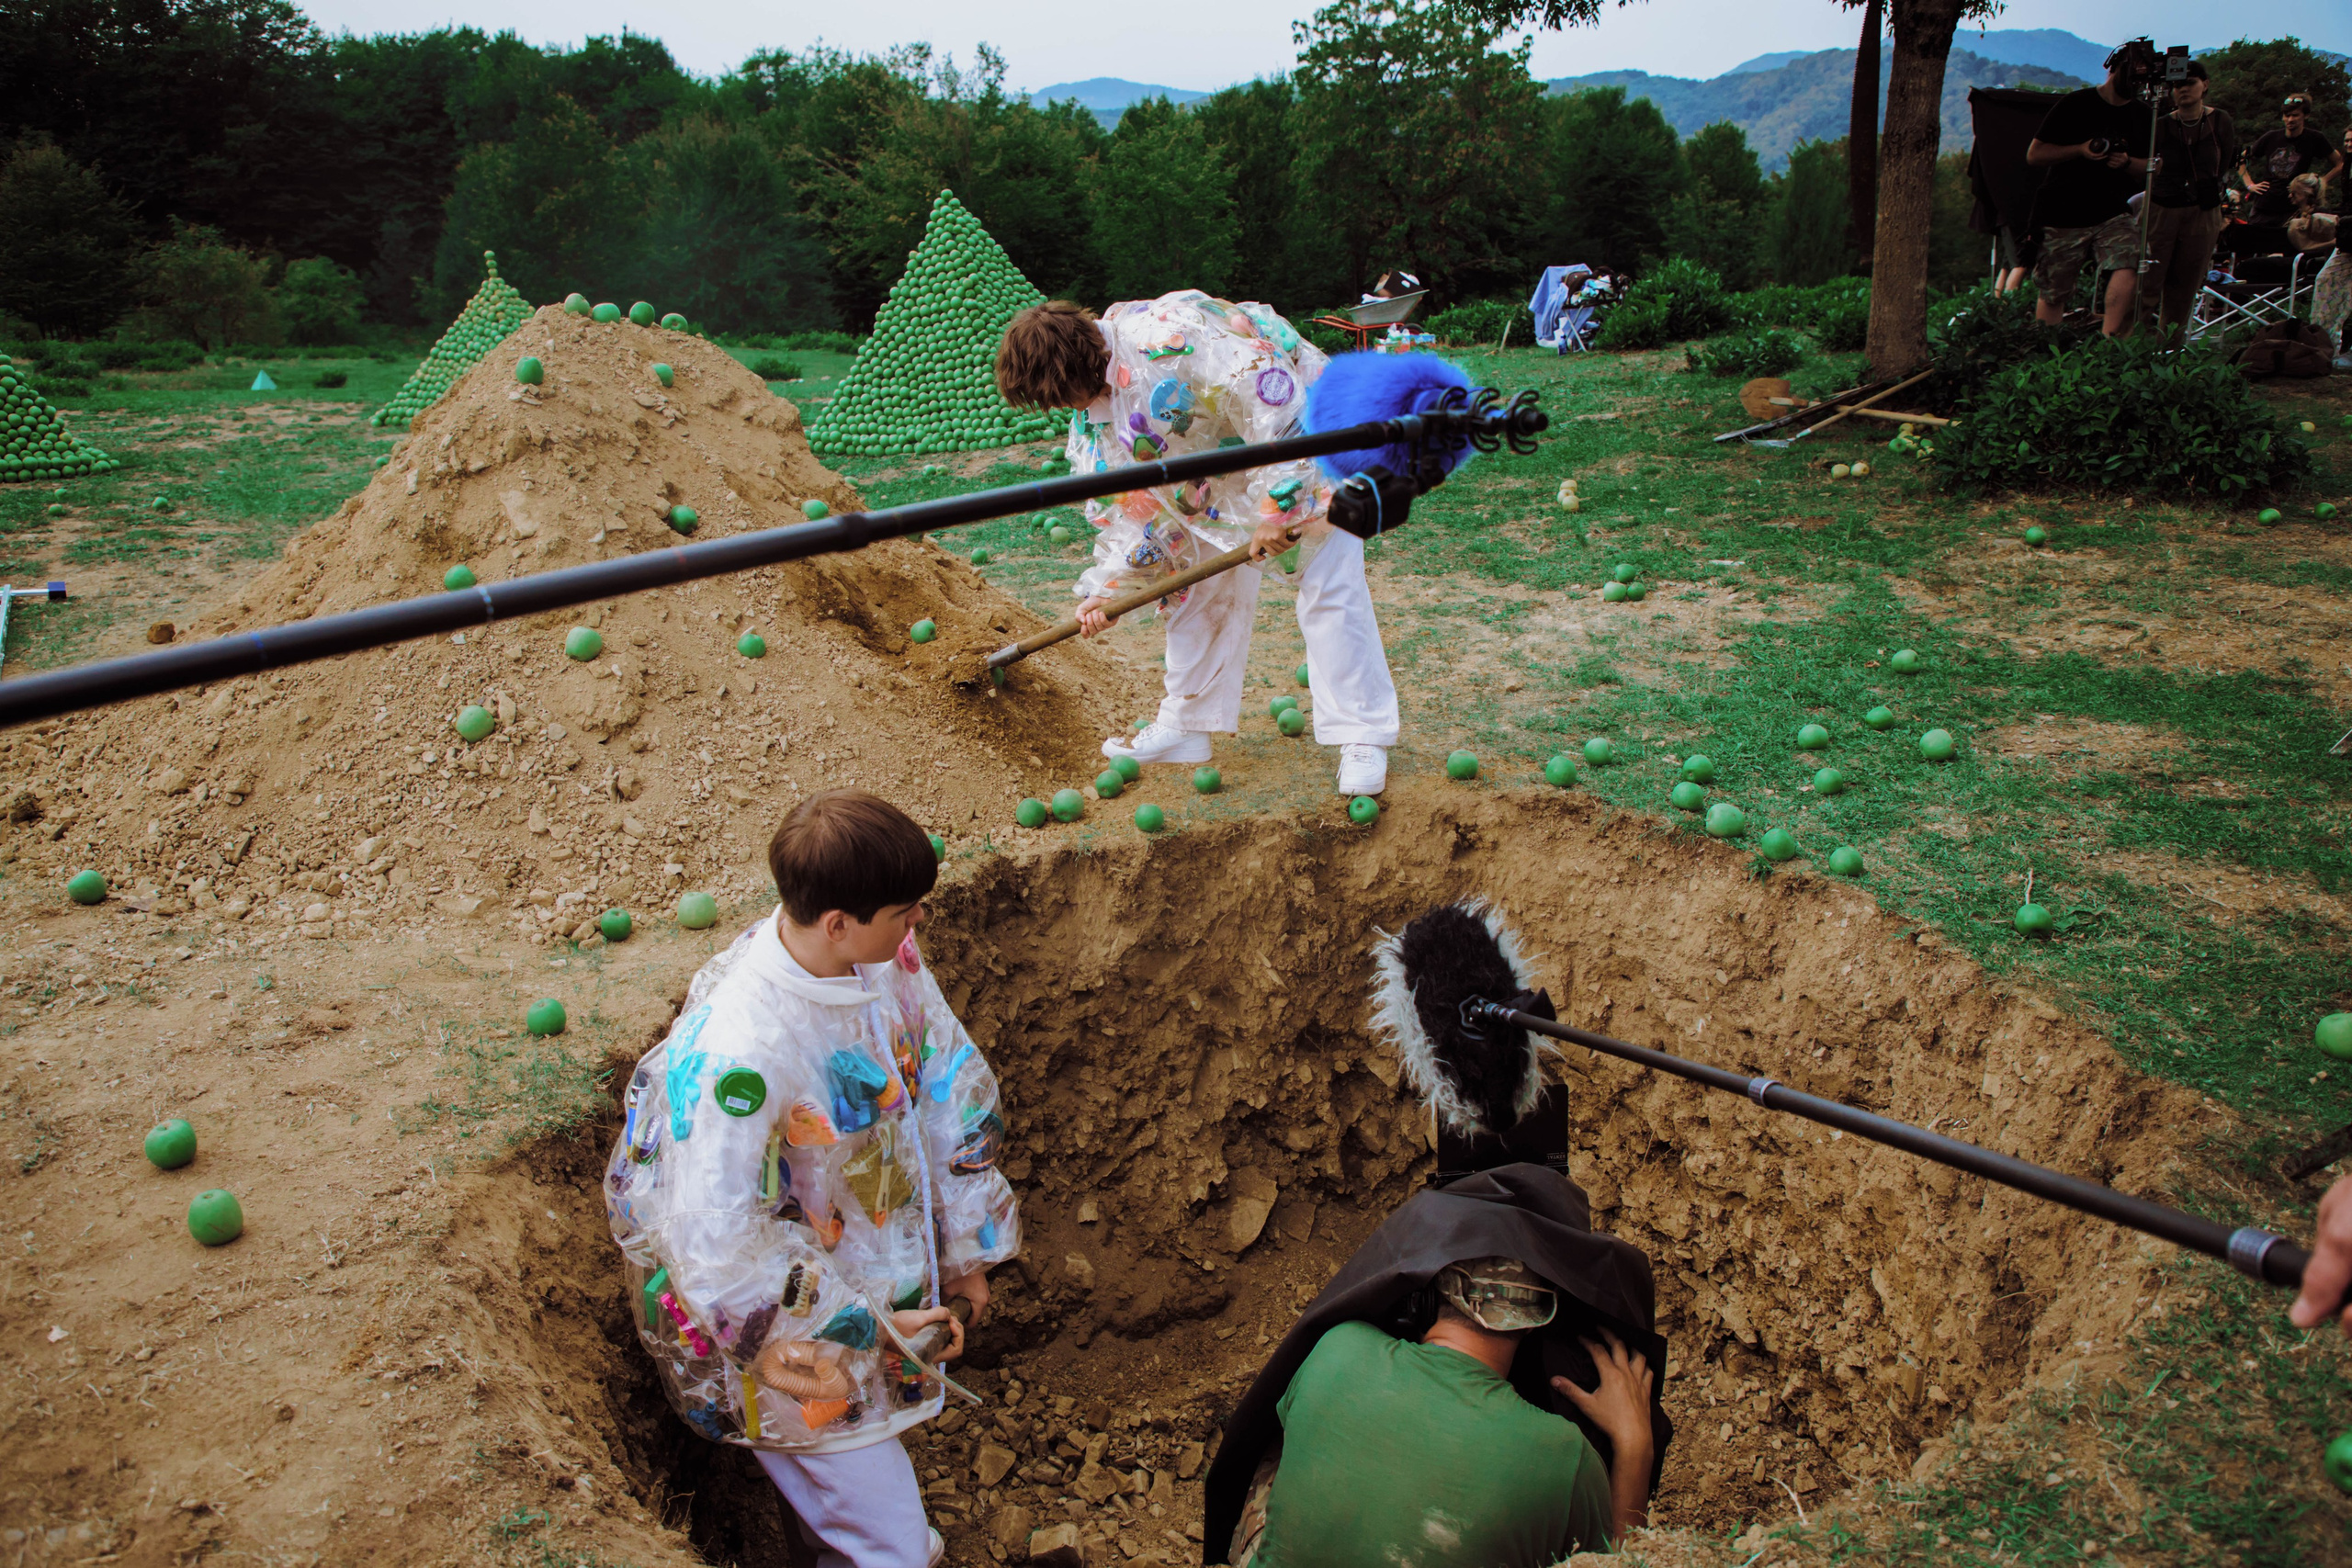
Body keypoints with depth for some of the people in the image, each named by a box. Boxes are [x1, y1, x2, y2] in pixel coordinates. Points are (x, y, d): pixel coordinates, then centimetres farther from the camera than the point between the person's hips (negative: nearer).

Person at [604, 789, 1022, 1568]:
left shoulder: (885, 957, -15)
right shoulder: (737, 1058, -37)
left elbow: (947, 1082, 1)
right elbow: (720, 1248, -32)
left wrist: (967, 1244, 9)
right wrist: (867, 1323, -22)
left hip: (875, 1261, 7)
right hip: (794, 1313, -7)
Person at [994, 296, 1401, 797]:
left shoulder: (1168, 335, -33)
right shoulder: (1093, 410, -2)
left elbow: (1274, 401, -36)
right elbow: (1127, 499, 8)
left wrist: (1277, 510, -34)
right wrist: (1107, 587, 4)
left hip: (1305, 444, -9)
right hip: (1224, 479, 9)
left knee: (1329, 589, -12)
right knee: (1204, 589, 10)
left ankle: (1362, 738, -6)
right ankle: (1186, 724, 22)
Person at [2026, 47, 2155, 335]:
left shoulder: (2141, 116, 12)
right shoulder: (2076, 104, 0)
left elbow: (2149, 169, 18)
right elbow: (2034, 154, -1)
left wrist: (2127, 162, -5)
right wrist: (2080, 150, -15)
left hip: (2113, 213, 3)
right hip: (2062, 213, -3)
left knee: (2128, 269, -23)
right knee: (2052, 294, 1)